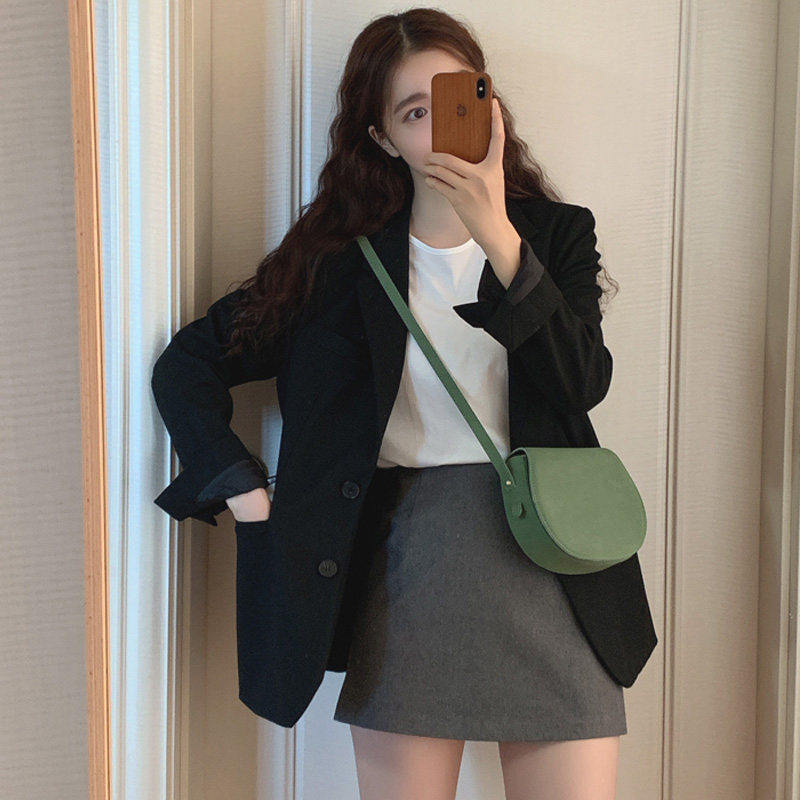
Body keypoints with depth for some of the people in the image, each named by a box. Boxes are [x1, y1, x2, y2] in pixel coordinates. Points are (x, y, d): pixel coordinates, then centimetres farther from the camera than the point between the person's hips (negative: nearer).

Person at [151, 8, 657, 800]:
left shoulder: (557, 232, 8)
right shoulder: (343, 257, 6)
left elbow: (584, 382, -10)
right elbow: (187, 363, 7)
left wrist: (498, 239, -20)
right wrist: (248, 495, -3)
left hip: (549, 557, 1)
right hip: (407, 559, 0)